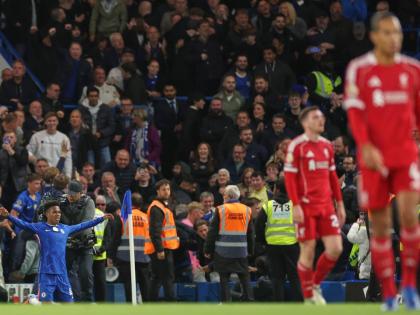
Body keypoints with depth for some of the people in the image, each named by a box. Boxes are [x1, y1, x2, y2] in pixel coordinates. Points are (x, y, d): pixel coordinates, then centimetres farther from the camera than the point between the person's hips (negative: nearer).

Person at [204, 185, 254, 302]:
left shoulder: (221, 209, -6)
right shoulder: (246, 210, 4)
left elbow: (212, 232, -4)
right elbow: (250, 232, 11)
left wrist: (208, 250, 2)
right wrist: (251, 250, 20)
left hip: (223, 250, -3)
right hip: (241, 251, 3)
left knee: (224, 276, 3)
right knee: (244, 276, 11)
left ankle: (225, 301, 1)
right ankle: (247, 298, 7)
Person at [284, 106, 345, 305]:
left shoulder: (327, 145, 13)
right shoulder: (297, 146, -6)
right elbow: (289, 177, -9)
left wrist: (340, 204, 15)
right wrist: (296, 206, -16)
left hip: (326, 206, 6)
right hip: (306, 206, -5)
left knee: (335, 249, -3)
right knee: (308, 251, -2)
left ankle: (316, 283, 18)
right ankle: (309, 298, 9)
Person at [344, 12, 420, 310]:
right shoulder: (359, 69, -1)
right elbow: (354, 111, -8)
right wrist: (366, 146, -21)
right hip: (374, 157, -1)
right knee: (380, 224, 3)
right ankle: (389, 293, 13)